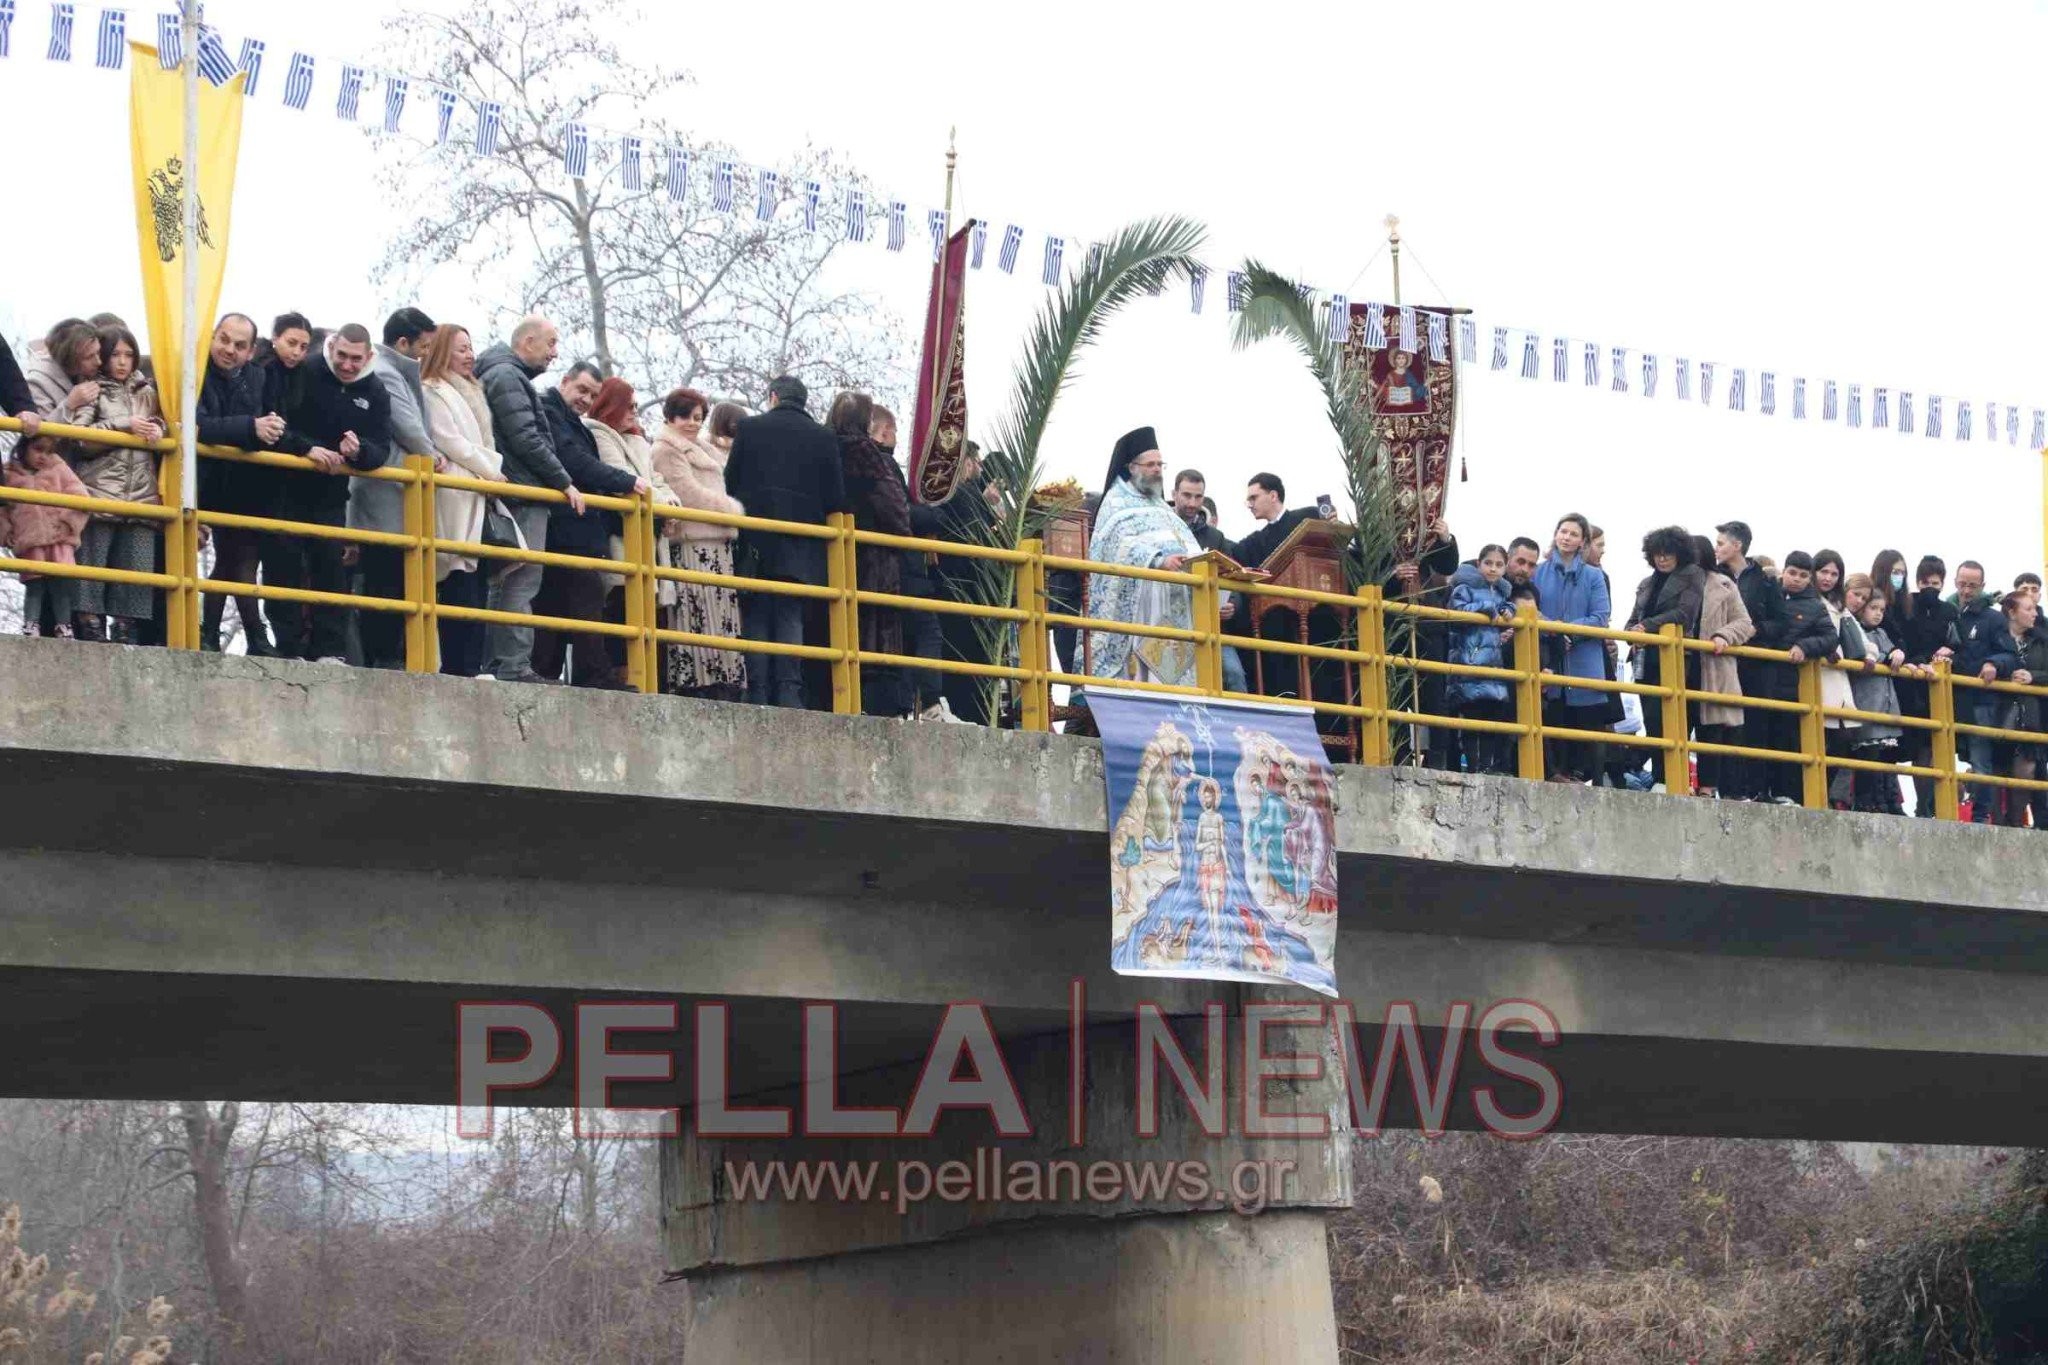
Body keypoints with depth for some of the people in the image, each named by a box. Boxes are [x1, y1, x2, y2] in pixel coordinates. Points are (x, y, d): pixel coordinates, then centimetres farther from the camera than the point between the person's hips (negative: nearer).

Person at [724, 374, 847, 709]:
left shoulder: (749, 428, 4)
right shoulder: (824, 438, 7)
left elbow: (730, 483, 3)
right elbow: (836, 499, 5)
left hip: (755, 541, -1)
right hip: (801, 544, 1)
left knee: (756, 616, 1)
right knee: (790, 615, 1)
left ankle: (758, 694, -6)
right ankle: (789, 692, -10)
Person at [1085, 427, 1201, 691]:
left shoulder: (1162, 507, 27)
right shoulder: (1117, 503, 4)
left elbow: (1188, 549, 22)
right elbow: (1123, 545, -14)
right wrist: (1158, 560, -30)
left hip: (1173, 611, 7)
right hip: (1139, 606, -7)